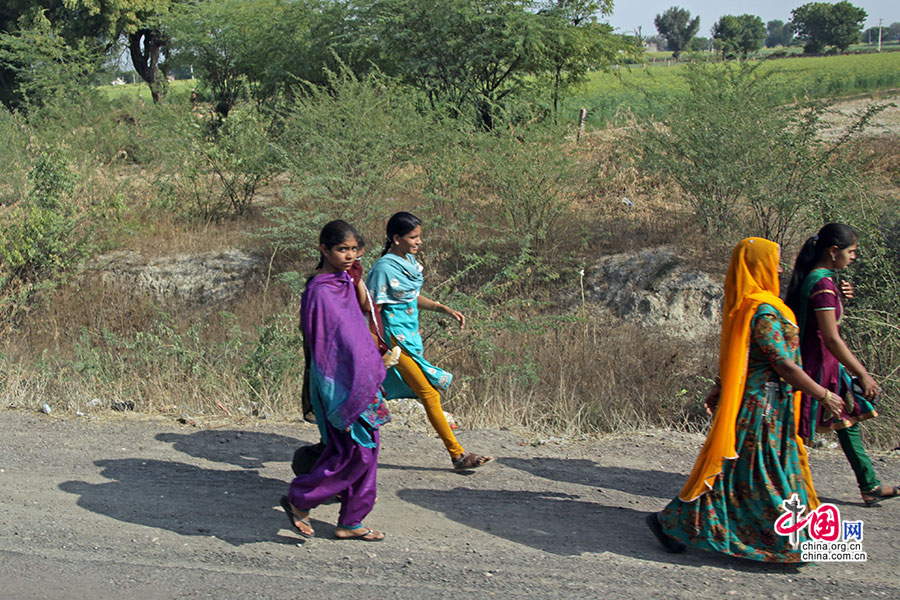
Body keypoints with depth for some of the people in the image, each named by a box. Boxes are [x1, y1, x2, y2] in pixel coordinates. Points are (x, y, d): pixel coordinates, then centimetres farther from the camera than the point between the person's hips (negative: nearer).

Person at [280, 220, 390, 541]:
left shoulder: (345, 283, 9)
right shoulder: (320, 291, -17)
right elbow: (321, 347, -19)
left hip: (360, 379, 9)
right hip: (340, 383, -9)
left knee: (367, 451, 11)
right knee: (356, 452, -6)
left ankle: (350, 523, 21)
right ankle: (298, 499, 11)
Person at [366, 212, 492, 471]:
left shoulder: (409, 261, 9)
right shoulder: (384, 269, -17)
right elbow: (374, 310, -16)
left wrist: (446, 310, 12)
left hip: (409, 335, 9)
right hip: (396, 338, -9)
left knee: (380, 392, 14)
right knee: (429, 394, -5)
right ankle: (458, 455, 2)